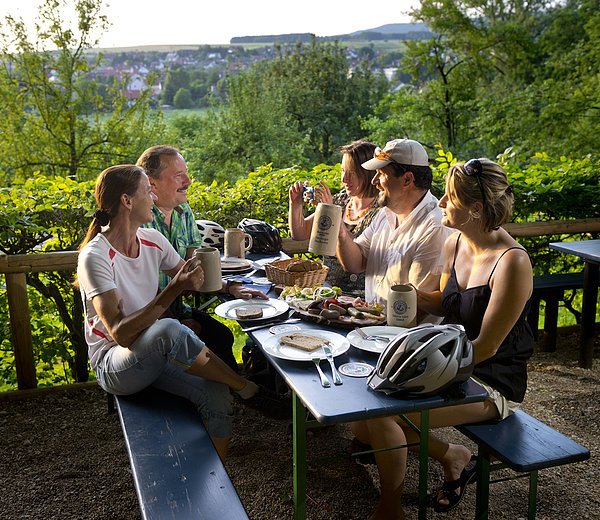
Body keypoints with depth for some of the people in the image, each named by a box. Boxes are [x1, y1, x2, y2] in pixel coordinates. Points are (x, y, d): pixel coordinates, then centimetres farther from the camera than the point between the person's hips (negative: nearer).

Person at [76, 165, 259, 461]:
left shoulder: (152, 240, 2)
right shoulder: (95, 257, -18)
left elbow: (191, 278, 18)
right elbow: (120, 333, -27)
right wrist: (172, 292, -34)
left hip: (158, 354, 6)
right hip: (114, 364, -6)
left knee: (217, 397, -21)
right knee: (169, 329, -36)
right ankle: (247, 388, -15)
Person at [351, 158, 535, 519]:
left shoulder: (512, 262, -23)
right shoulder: (454, 245, 1)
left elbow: (486, 346, -21)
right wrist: (416, 296, -2)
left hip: (493, 384, -8)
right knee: (361, 424, -3)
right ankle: (452, 455, 15)